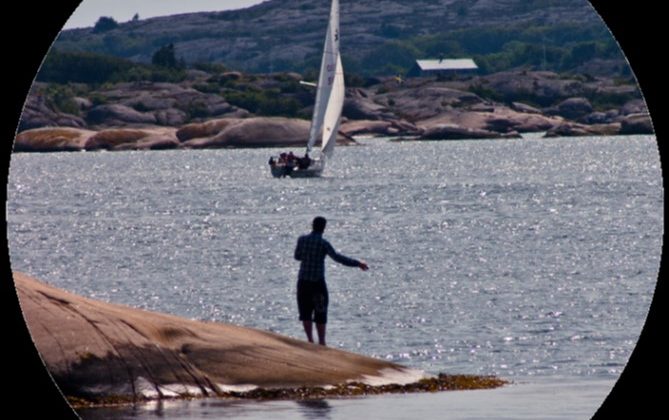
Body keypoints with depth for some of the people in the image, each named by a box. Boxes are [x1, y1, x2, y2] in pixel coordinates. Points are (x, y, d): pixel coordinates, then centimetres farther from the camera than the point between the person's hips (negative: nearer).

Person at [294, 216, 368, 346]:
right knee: (320, 314, 6)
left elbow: (297, 256, 14)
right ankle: (321, 342, 8)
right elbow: (337, 257, -17)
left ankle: (310, 339, 1)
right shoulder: (323, 243, -10)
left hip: (303, 281, 3)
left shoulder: (302, 239, 1)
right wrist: (357, 263, -14)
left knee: (305, 312, 9)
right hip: (317, 282, -3)